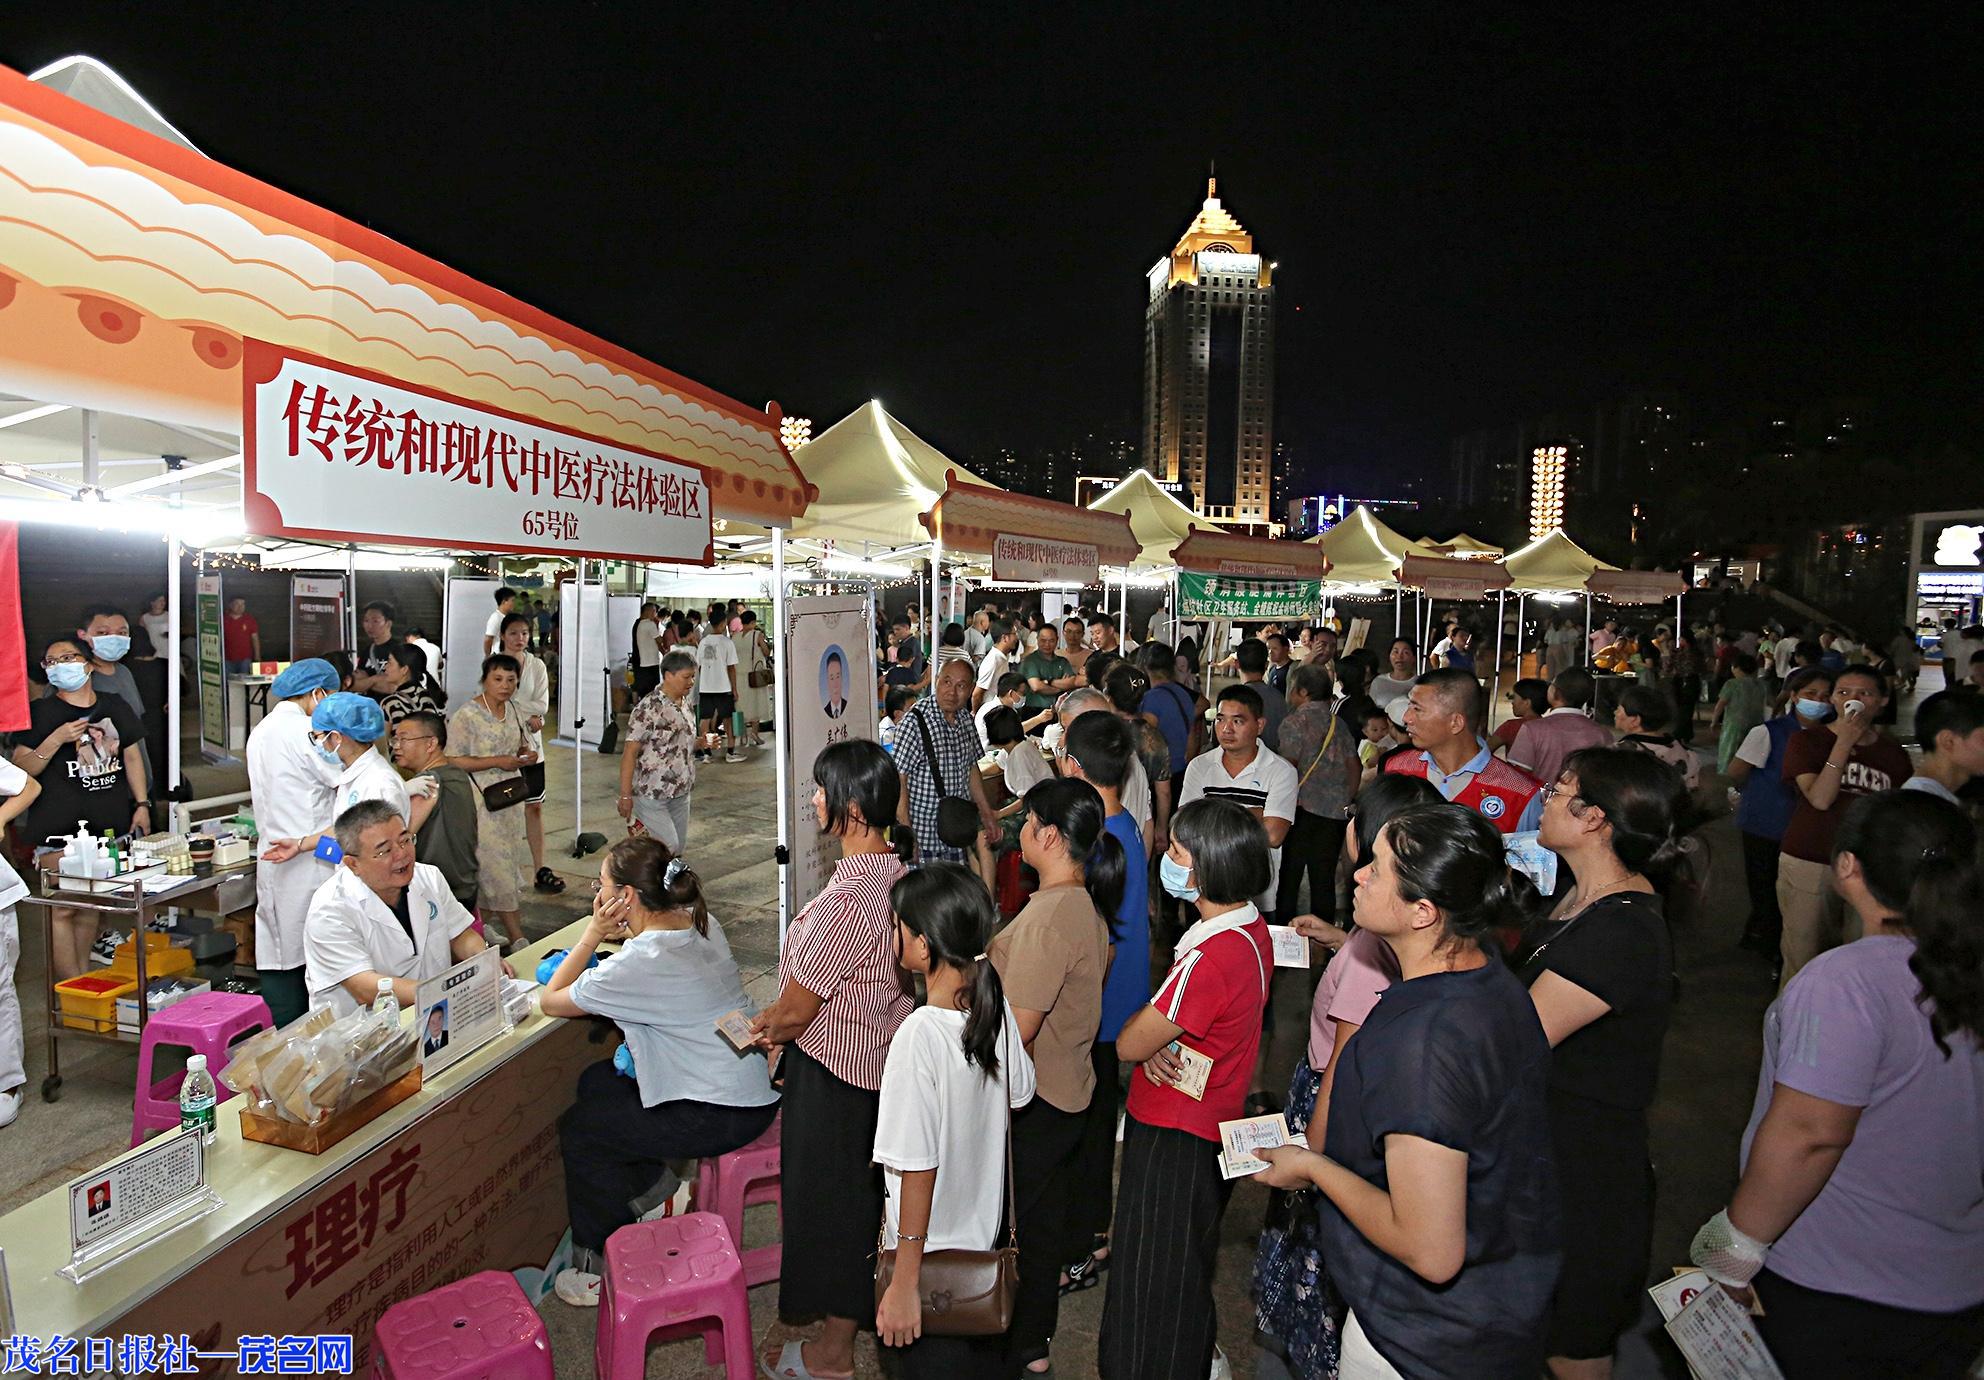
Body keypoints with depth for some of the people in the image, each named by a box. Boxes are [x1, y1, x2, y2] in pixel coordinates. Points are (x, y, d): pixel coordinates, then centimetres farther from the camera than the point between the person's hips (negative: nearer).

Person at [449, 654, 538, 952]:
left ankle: (482, 926, 26)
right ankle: (517, 937, -2)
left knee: (490, 865, 13)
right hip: (483, 801, -7)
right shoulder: (467, 716, -13)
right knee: (498, 863, -6)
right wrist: (498, 761, -21)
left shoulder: (512, 710, 9)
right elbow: (454, 761, -17)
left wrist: (526, 755, -1)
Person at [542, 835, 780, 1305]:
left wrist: (593, 933, -8)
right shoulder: (700, 922, -1)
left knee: (578, 1129, 10)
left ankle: (603, 1264, 25)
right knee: (596, 1082, 22)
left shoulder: (640, 963, -25)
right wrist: (619, 933, 2)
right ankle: (653, 1185, 35)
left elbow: (550, 1002, -11)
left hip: (721, 1116, -8)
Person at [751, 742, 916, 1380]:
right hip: (882, 1053, 8)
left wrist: (764, 1027, -2)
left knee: (832, 1197, 11)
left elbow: (797, 1009, -23)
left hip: (834, 1070, -8)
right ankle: (867, 1299, 47)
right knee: (864, 1187, 26)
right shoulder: (897, 868, -4)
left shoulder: (848, 898, -33)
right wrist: (783, 1020, 11)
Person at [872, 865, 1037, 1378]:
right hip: (986, 1230, 6)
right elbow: (1020, 1096, 6)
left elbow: (918, 1168, -25)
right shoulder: (997, 1006, -11)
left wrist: (904, 1283, -16)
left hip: (932, 1251, -6)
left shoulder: (919, 1035, -30)